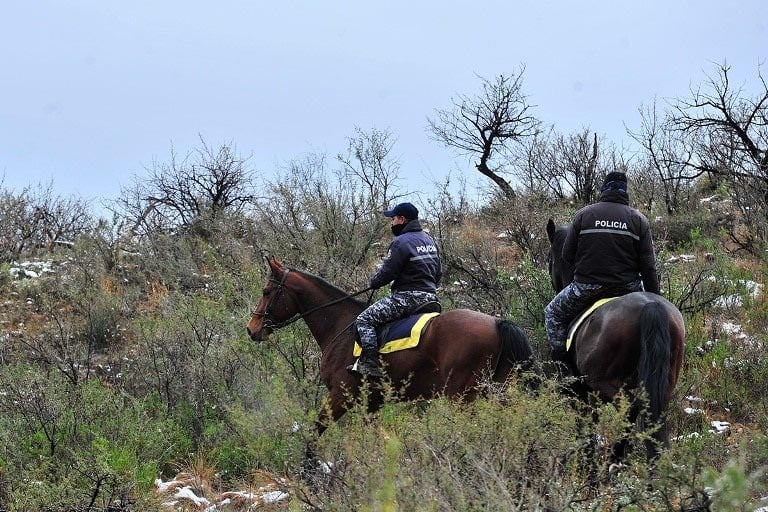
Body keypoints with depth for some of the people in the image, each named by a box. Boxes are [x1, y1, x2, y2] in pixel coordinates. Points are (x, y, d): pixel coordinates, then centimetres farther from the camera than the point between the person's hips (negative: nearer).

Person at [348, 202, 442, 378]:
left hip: (406, 297, -9)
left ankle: (370, 364, -20)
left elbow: (386, 273, -13)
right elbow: (438, 272, 19)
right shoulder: (430, 240, 14)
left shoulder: (401, 242, -13)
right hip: (430, 296, 9)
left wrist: (373, 282, 6)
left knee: (364, 319, -10)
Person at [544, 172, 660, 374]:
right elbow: (648, 266, -2)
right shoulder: (639, 219, 2)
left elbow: (567, 255, 1)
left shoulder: (583, 214, 0)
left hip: (586, 287, -1)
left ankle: (563, 364, 10)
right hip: (627, 287, 2)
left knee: (553, 313, 21)